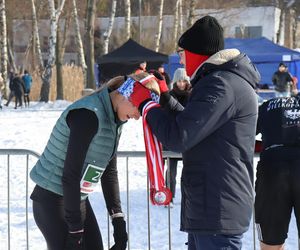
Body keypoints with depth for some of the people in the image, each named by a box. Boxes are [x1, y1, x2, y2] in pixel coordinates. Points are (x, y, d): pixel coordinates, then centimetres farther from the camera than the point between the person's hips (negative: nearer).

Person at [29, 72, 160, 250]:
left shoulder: (116, 120, 4)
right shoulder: (88, 114, -23)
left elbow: (110, 172, 11)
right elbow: (70, 175, -23)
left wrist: (118, 218, 6)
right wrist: (75, 229, -19)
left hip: (78, 199, 9)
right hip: (53, 200, -9)